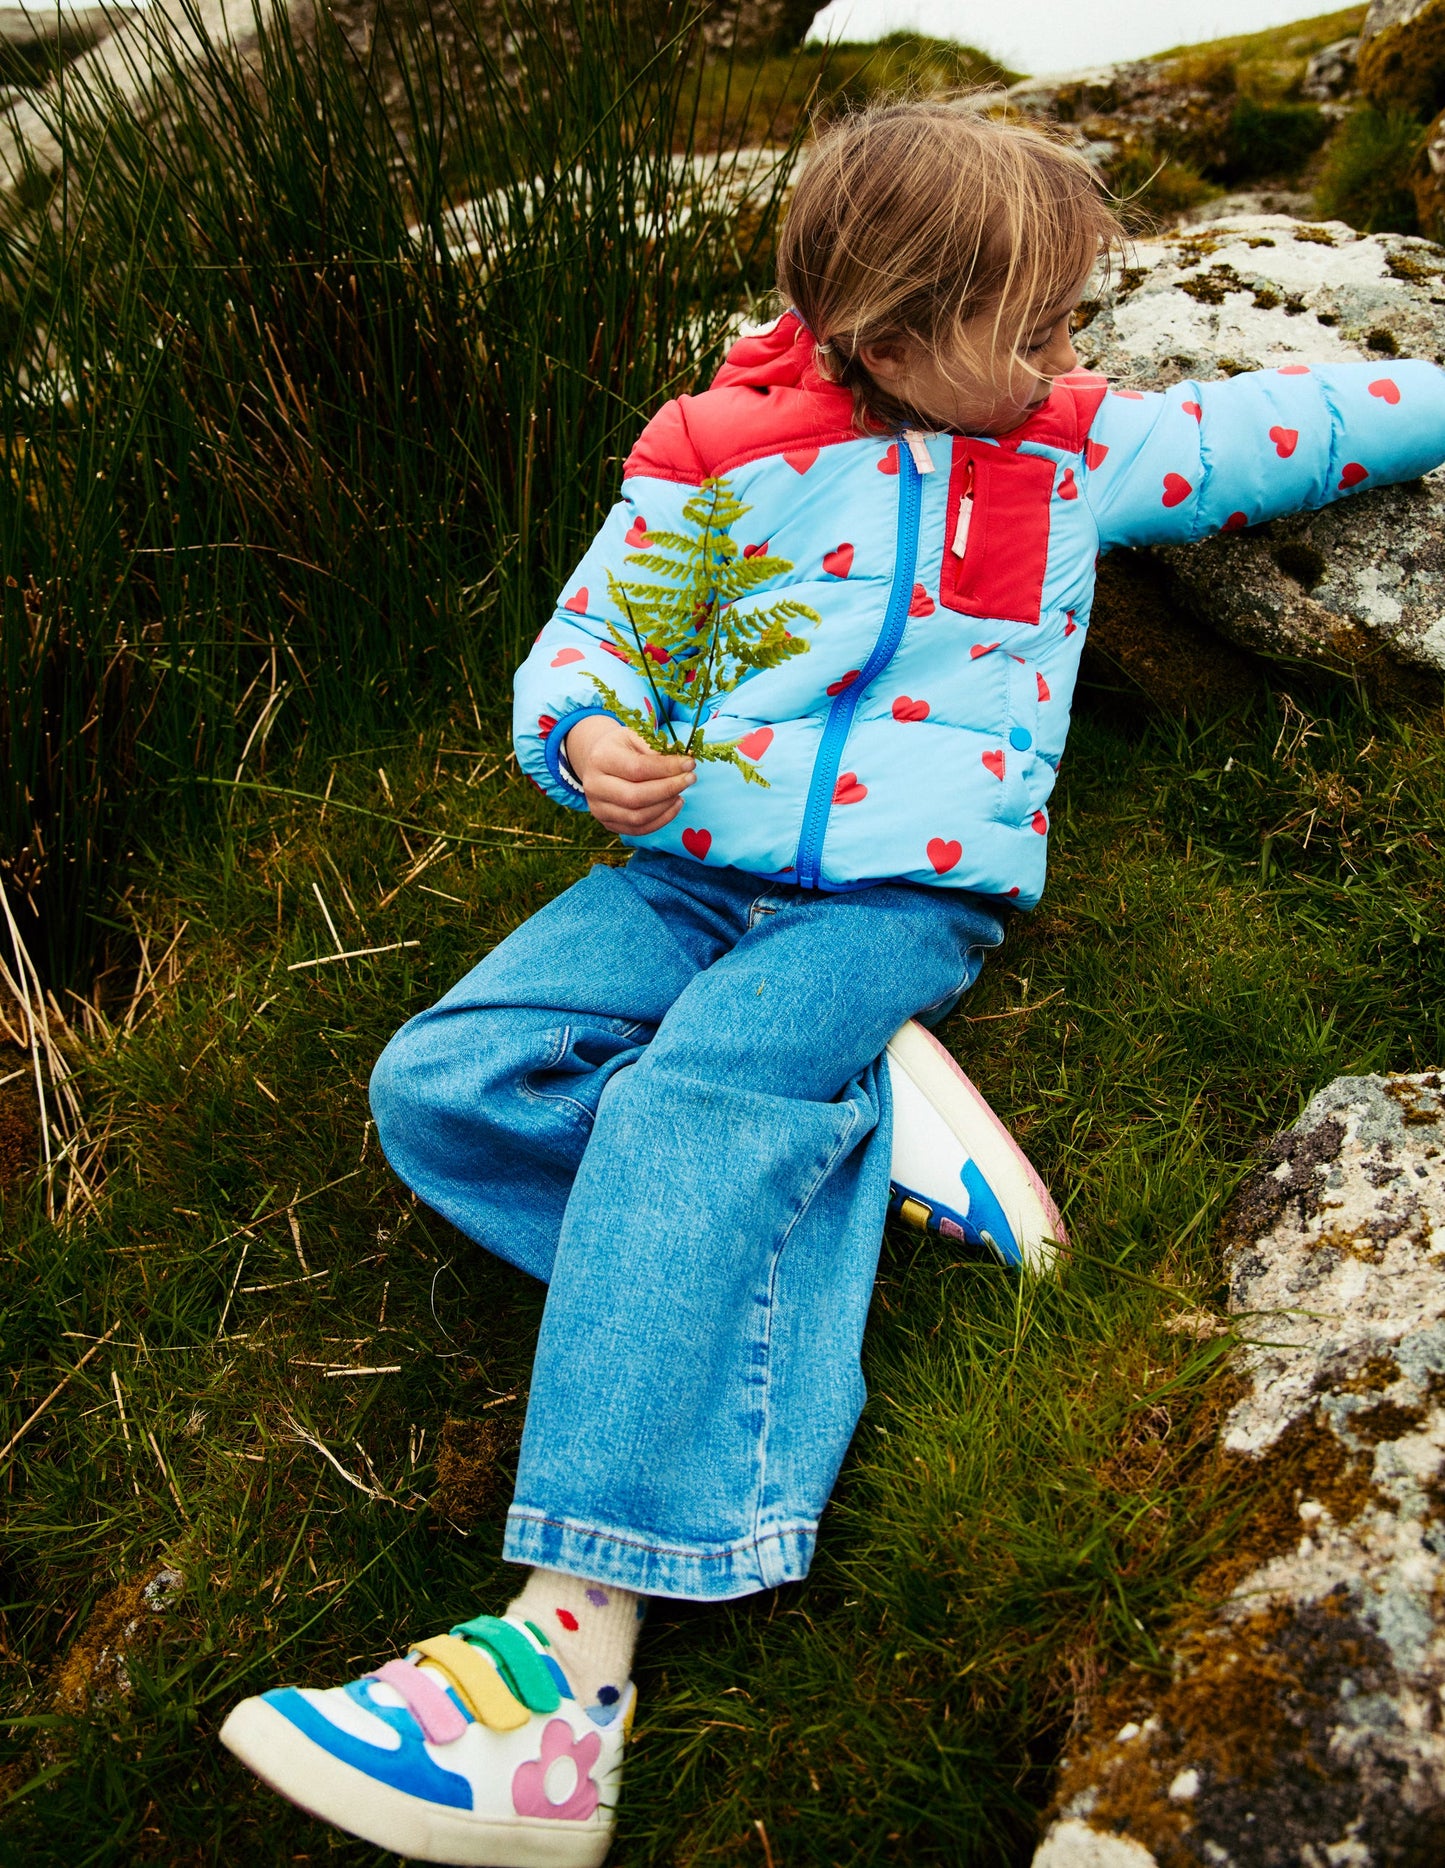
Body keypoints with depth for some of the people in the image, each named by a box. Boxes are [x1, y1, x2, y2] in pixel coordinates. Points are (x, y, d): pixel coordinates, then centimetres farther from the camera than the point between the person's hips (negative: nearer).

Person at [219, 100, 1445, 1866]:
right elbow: (580, 642, 9)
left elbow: (1287, 422, 26)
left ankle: (572, 1650, -35)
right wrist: (587, 742, -13)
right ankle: (854, 1134, -21)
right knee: (440, 1080, -17)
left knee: (698, 1100, -32)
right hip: (690, 869, 3)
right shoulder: (718, 456, 8)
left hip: (904, 893, -2)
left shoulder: (1088, 446, 15)